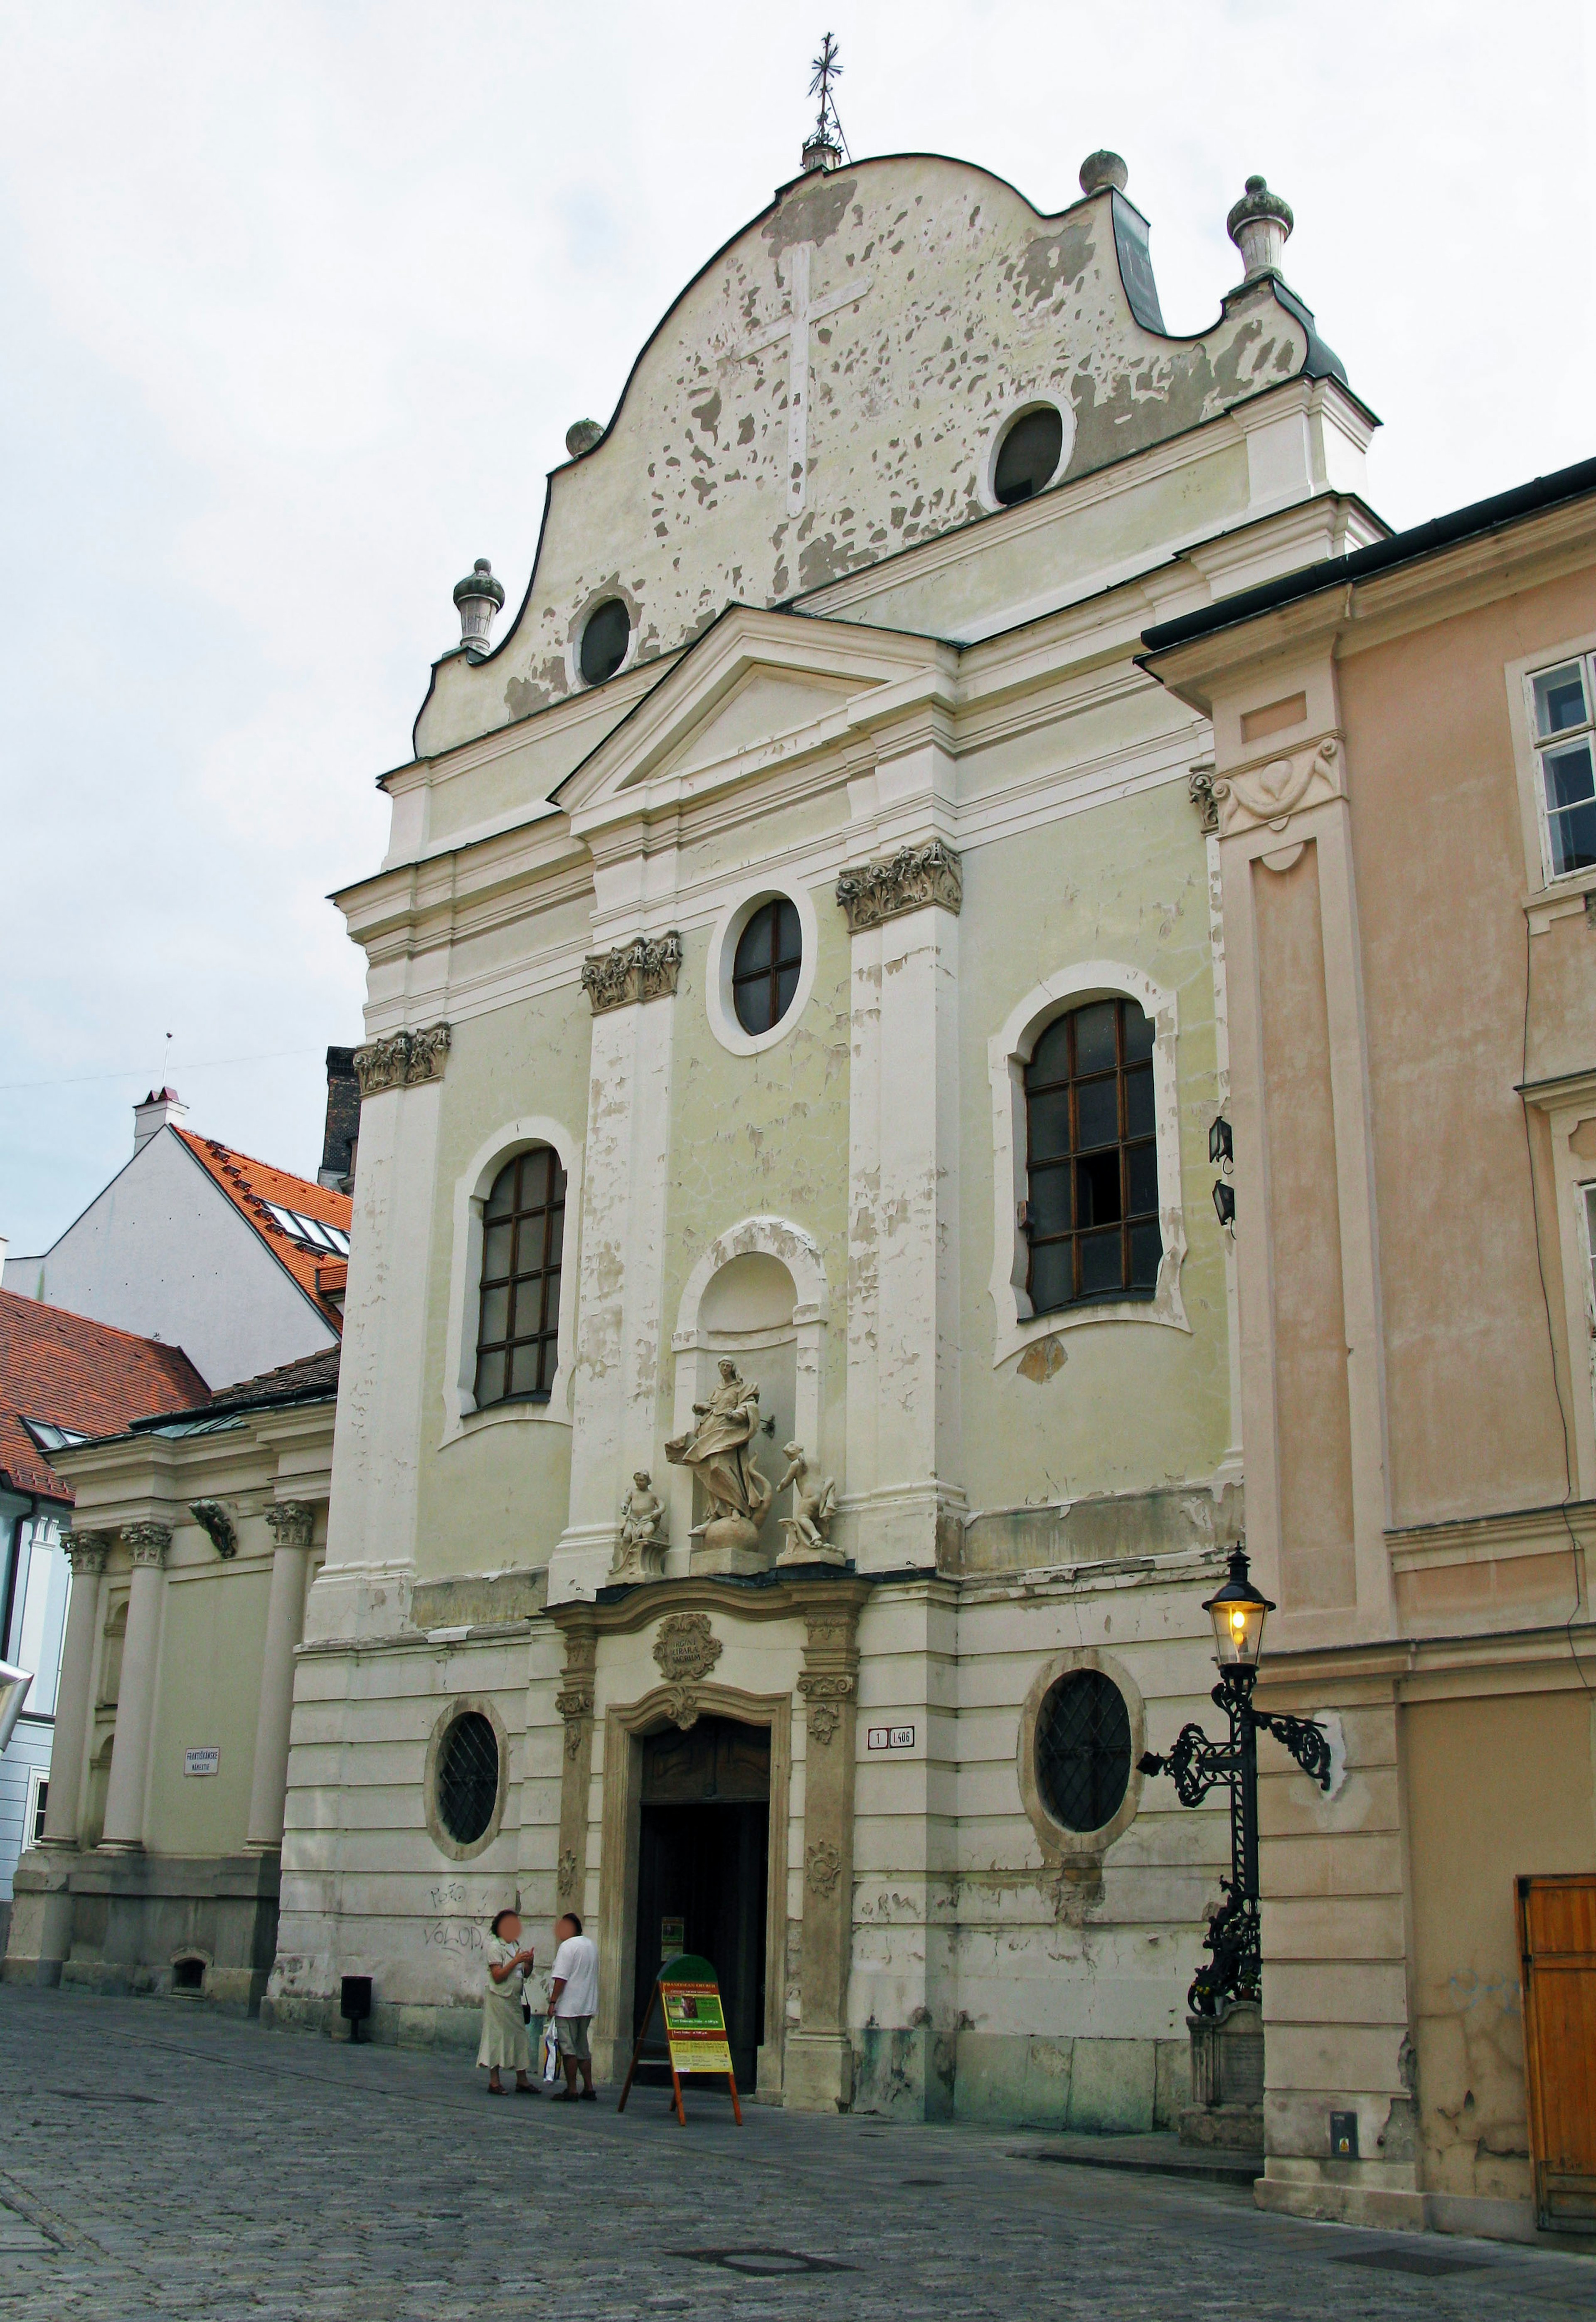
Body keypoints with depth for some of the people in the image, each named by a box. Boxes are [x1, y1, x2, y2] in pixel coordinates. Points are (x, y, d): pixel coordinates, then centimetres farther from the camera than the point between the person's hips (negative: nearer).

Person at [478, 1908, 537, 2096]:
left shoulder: (517, 1946, 14)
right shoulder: (495, 1947, -9)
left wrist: (529, 1963, -2)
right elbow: (498, 1976, -17)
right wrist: (516, 1961, -19)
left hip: (515, 1999, 7)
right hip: (499, 1999, -7)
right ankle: (494, 2082, 2)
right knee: (497, 2038, -4)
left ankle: (522, 2080, 10)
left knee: (520, 2038, 6)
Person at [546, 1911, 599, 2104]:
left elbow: (561, 1978, -18)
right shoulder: (592, 1945, 11)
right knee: (583, 2048, 16)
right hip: (588, 2006, 8)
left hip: (568, 2007, -8)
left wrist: (553, 2001, -13)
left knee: (568, 2049, -2)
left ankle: (571, 2091, -1)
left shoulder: (568, 1946, -14)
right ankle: (589, 2089, 16)